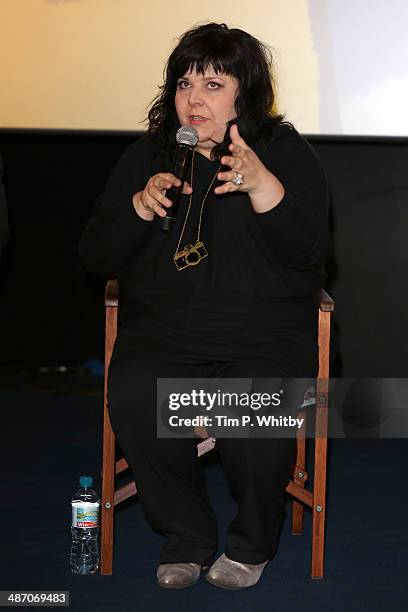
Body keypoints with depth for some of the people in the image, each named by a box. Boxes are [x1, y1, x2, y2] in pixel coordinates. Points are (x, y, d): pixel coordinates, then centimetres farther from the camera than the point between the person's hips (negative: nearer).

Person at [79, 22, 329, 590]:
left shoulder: (287, 154, 4)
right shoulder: (145, 156, 12)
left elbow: (306, 255, -10)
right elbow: (96, 257, 8)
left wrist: (261, 185, -25)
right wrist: (141, 205, -10)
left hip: (264, 333, -2)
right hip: (162, 329, 2)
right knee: (134, 405, -29)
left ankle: (251, 543, 0)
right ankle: (187, 537, -4)